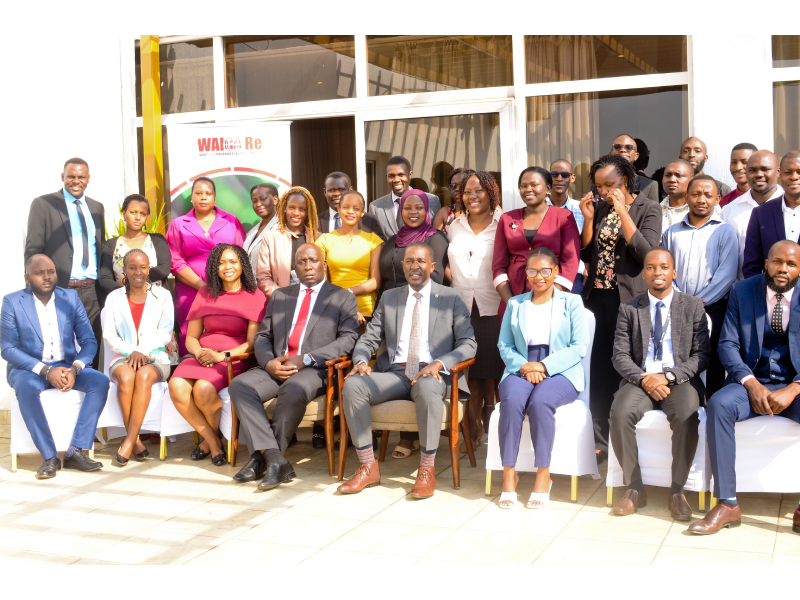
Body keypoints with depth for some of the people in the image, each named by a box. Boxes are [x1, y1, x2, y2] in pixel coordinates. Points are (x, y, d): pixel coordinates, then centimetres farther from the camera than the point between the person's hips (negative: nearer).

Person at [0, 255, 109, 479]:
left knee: (100, 381, -24)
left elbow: (89, 341, 2)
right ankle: (49, 456, -26)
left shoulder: (70, 298, 6)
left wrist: (75, 368, -19)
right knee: (26, 387, -36)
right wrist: (45, 370, -22)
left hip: (67, 366, 3)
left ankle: (75, 451, -24)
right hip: (29, 368, -3)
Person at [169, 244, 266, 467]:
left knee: (203, 388, -33)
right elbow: (191, 337, 16)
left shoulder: (255, 297, 2)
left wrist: (222, 356, -17)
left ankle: (211, 437, -2)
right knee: (176, 386, -27)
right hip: (203, 358, 4)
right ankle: (213, 441, -11)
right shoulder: (205, 294, 17)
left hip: (235, 360, -4)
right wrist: (199, 352, -7)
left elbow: (253, 343, -5)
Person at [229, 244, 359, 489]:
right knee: (240, 385, -24)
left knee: (294, 391, -37)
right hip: (275, 367, 4)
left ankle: (262, 457, -20)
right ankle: (275, 459, -28)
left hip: (315, 369, -4)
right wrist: (268, 362, -6)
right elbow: (263, 336, 18)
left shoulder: (342, 298, 11)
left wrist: (306, 359, -14)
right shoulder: (280, 296, 24)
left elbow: (348, 339, -3)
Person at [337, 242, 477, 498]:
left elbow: (468, 344, 1)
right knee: (352, 384, -25)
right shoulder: (389, 298, 20)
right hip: (395, 373, 4)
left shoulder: (452, 298, 9)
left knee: (427, 388, -40)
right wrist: (361, 360, -8)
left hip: (432, 374, -4)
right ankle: (368, 467, -17)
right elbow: (369, 339, 16)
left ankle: (427, 471, -28)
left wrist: (439, 363, -17)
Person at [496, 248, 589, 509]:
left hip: (560, 372, -2)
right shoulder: (515, 304, 19)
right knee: (512, 400, -32)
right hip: (521, 370, 2)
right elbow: (505, 346, 11)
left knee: (540, 401, -35)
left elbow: (579, 347, 0)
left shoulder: (571, 302, 10)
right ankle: (509, 473, -24)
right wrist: (524, 366, -10)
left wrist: (543, 366, -12)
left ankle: (544, 475, -22)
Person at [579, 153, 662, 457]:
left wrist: (622, 211, -17)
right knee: (599, 367, 6)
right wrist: (588, 219, -2)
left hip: (627, 297, -5)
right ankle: (600, 441, 14)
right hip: (597, 295, 5)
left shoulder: (648, 208, -2)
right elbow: (587, 254, 11)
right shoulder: (599, 207, 12)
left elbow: (646, 252, -16)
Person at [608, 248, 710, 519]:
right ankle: (635, 489, -12)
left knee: (686, 416, -33)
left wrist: (669, 376, -14)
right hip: (640, 379, 1)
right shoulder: (629, 309, 10)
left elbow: (701, 355, 1)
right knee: (620, 413, -30)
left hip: (680, 380, -1)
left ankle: (677, 491, -14)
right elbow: (620, 356, 4)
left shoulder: (693, 306, 7)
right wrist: (643, 379, -15)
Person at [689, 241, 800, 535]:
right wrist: (751, 384, -16)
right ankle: (727, 504, -27)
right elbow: (728, 345, 0)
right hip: (752, 381, 1)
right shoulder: (742, 291, 4)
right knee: (719, 404, -31)